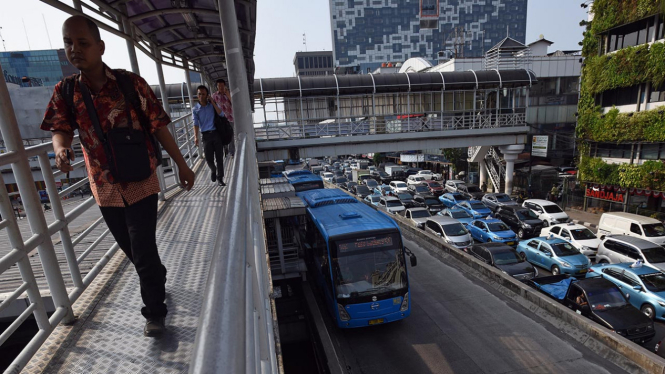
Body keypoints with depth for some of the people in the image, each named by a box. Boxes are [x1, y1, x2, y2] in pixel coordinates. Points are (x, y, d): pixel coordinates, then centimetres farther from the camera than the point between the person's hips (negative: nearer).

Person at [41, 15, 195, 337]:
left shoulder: (132, 83, -7)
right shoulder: (65, 91, 1)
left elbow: (159, 127, -5)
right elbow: (59, 129, -6)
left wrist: (181, 165, -3)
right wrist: (61, 149, -30)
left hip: (141, 183, -4)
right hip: (105, 188, 4)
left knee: (143, 252, -3)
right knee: (131, 249, 19)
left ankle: (154, 312, 17)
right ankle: (158, 280, 47)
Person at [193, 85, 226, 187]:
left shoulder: (212, 104, 8)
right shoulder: (195, 109, 6)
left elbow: (220, 113, -7)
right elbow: (196, 123, -2)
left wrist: (212, 102, -8)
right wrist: (196, 137, -14)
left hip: (217, 133, 0)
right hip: (206, 135, 0)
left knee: (219, 157, -3)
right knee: (209, 159, -1)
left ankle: (219, 178, 5)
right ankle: (213, 170, 32)